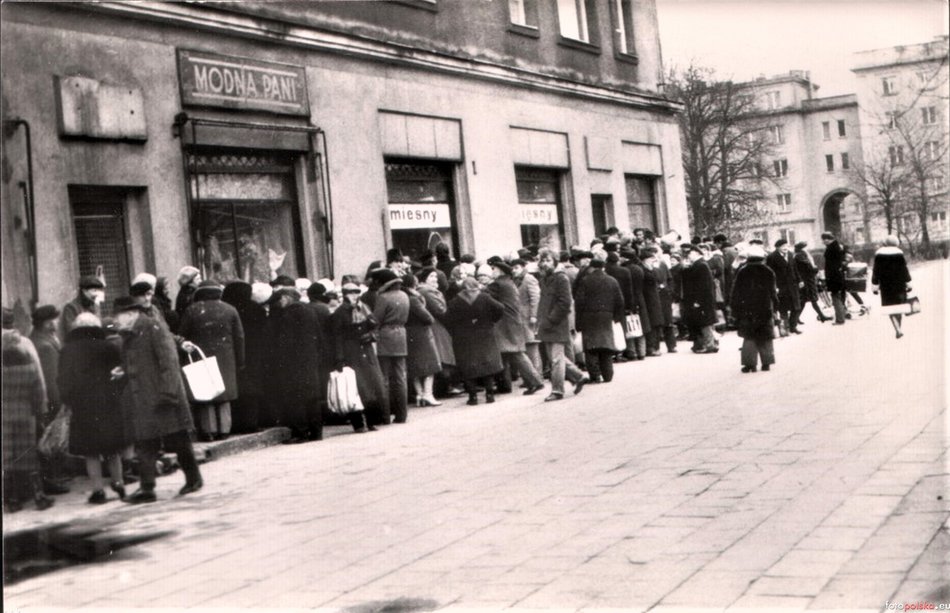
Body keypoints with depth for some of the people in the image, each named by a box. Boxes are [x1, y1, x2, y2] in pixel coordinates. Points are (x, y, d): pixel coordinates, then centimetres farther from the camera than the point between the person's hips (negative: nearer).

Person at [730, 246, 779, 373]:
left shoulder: (741, 272, -4)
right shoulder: (768, 272, 0)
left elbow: (736, 293, -2)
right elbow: (773, 292, 4)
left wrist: (735, 310, 3)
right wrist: (775, 307, 12)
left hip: (747, 311, -1)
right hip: (765, 309, 1)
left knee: (749, 338, 2)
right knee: (765, 338, 9)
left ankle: (750, 363, -2)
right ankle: (766, 362, 10)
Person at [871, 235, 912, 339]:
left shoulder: (879, 254, -3)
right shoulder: (899, 253, -5)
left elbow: (876, 271, -1)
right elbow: (904, 269, -3)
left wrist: (875, 285, 5)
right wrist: (907, 283, 3)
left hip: (885, 285, 0)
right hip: (899, 284, 0)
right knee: (899, 306, 15)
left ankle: (897, 329, -16)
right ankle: (898, 328, 21)